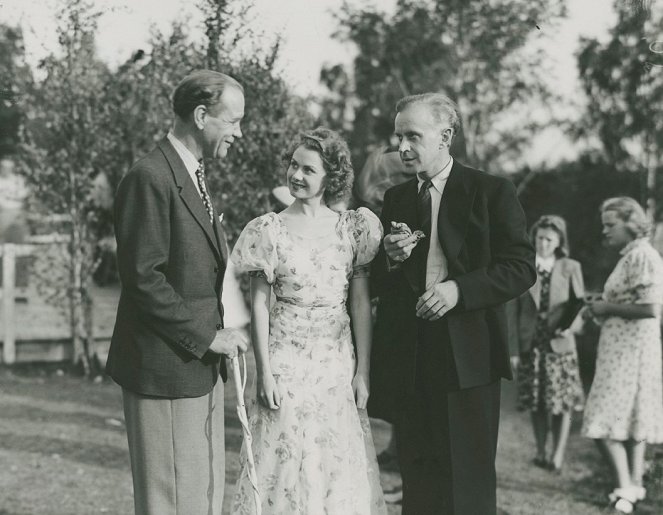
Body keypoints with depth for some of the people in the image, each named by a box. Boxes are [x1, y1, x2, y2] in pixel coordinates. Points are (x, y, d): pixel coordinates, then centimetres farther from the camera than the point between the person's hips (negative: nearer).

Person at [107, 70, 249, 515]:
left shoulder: (194, 176, 16)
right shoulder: (150, 178, -16)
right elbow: (143, 278, -20)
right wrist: (207, 336, -15)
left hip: (202, 366, 10)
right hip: (167, 369, -10)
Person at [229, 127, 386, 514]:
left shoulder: (354, 228, 2)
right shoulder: (270, 229, -3)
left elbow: (361, 303, 2)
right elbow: (259, 304, -2)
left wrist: (363, 370, -1)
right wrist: (264, 372, -8)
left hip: (338, 363, 2)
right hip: (286, 361, -2)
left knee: (341, 468, 9)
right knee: (287, 465, 3)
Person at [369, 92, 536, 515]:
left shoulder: (493, 193, -1)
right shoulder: (396, 199, 14)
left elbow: (522, 269, -7)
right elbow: (377, 282, 17)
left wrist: (459, 289, -20)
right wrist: (391, 258, -5)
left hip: (467, 357, -4)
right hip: (408, 358, 5)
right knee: (418, 481, 10)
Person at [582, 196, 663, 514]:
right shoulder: (630, 256, 16)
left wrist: (607, 307, -14)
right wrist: (602, 309, 7)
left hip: (630, 350, -10)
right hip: (622, 350, 10)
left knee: (604, 423, -11)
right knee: (632, 419, 13)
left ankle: (625, 490, -10)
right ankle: (634, 485, 20)